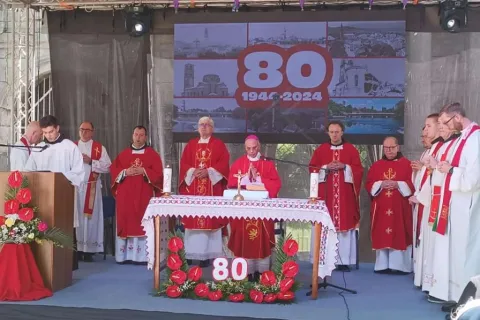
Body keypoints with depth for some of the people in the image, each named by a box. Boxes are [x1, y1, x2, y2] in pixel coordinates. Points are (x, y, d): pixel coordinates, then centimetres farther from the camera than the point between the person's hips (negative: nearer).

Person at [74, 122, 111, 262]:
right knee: (76, 217, -1)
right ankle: (76, 249, 4)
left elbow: (107, 166, -2)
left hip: (92, 187, -2)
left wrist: (91, 161, -11)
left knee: (90, 217, -3)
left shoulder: (99, 148, 7)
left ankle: (89, 250, 0)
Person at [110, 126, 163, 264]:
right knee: (126, 223, 2)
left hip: (144, 195, -2)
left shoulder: (152, 154, 5)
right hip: (126, 195, 2)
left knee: (143, 224, -4)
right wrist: (125, 172, -11)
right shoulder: (123, 154, 13)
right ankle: (124, 255, 7)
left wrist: (143, 171, -15)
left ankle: (142, 256, -1)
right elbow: (113, 170, 6)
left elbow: (158, 174, -3)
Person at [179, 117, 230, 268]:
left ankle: (206, 254, -3)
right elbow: (184, 163, 7)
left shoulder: (219, 144, 6)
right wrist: (193, 171, -12)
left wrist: (209, 171, -16)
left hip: (212, 188, -2)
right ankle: (191, 253, 6)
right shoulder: (191, 144, 14)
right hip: (193, 187, 3)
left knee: (209, 219, -5)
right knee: (192, 219, 1)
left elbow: (224, 163, -4)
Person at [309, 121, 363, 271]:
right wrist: (326, 168, -12)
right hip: (325, 194, 0)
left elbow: (359, 170, 3)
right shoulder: (320, 150, 9)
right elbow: (312, 169, 4)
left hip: (345, 194, 0)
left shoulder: (352, 150, 8)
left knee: (345, 224, -2)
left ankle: (343, 261, 2)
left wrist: (344, 167, -13)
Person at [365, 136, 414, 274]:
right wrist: (381, 184, -12)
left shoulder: (406, 164, 4)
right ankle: (383, 265, 8)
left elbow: (412, 184, -3)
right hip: (381, 208, 3)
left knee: (400, 235, -2)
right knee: (382, 236, 2)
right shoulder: (376, 165, 12)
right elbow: (368, 184, 5)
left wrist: (398, 184, -17)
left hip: (400, 207, -2)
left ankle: (400, 265, 2)